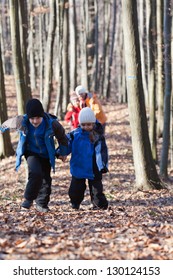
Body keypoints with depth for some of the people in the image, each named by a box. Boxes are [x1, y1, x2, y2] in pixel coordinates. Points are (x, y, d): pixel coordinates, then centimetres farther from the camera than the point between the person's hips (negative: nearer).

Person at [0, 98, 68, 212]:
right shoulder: (22, 122, -22)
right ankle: (29, 199, -10)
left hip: (46, 155, 2)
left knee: (46, 179, 5)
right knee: (36, 173, -26)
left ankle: (42, 204, 24)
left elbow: (62, 137, -4)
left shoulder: (51, 124, -23)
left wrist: (63, 153, 9)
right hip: (31, 153, -1)